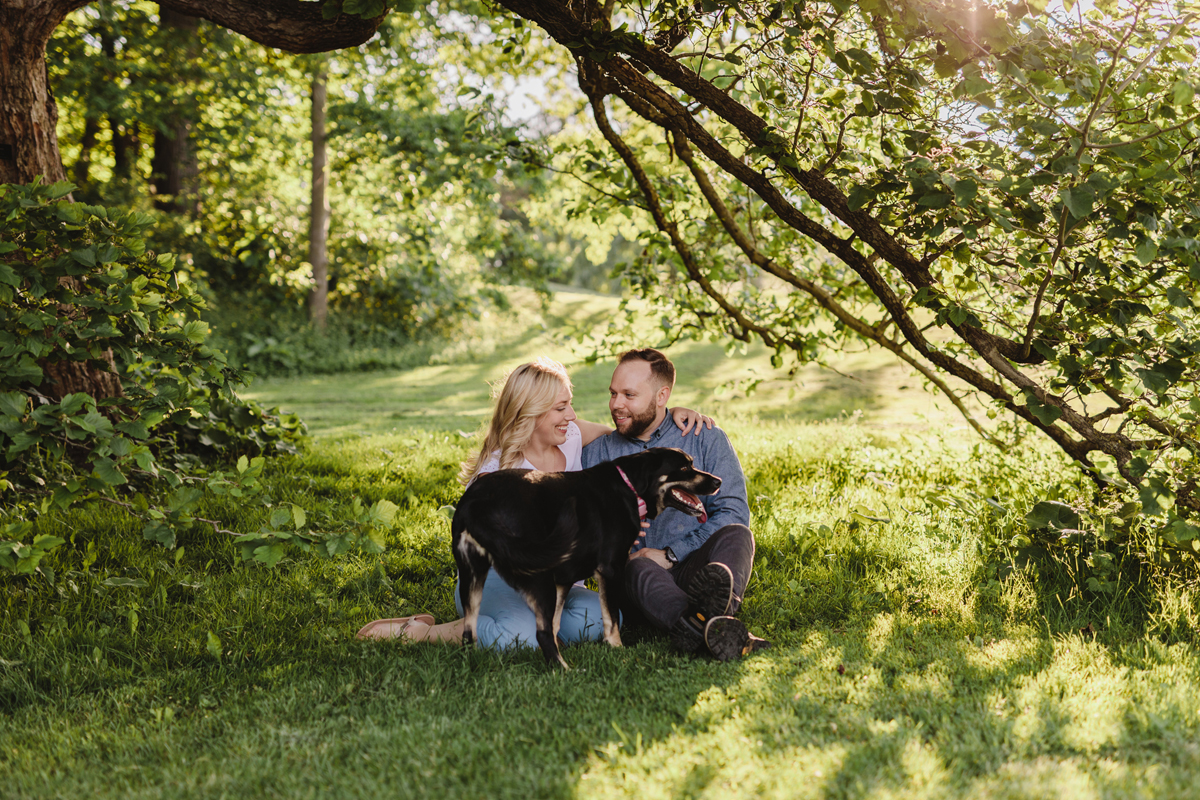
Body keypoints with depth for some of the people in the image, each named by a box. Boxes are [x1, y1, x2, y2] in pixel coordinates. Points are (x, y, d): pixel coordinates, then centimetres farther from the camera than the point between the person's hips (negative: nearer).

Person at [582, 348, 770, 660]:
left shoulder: (706, 440, 11)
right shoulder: (596, 453, 17)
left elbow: (733, 512, -1)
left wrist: (671, 554, -11)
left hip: (695, 565, 0)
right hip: (634, 569, 0)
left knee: (736, 535, -29)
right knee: (639, 570, -35)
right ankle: (713, 628, -67)